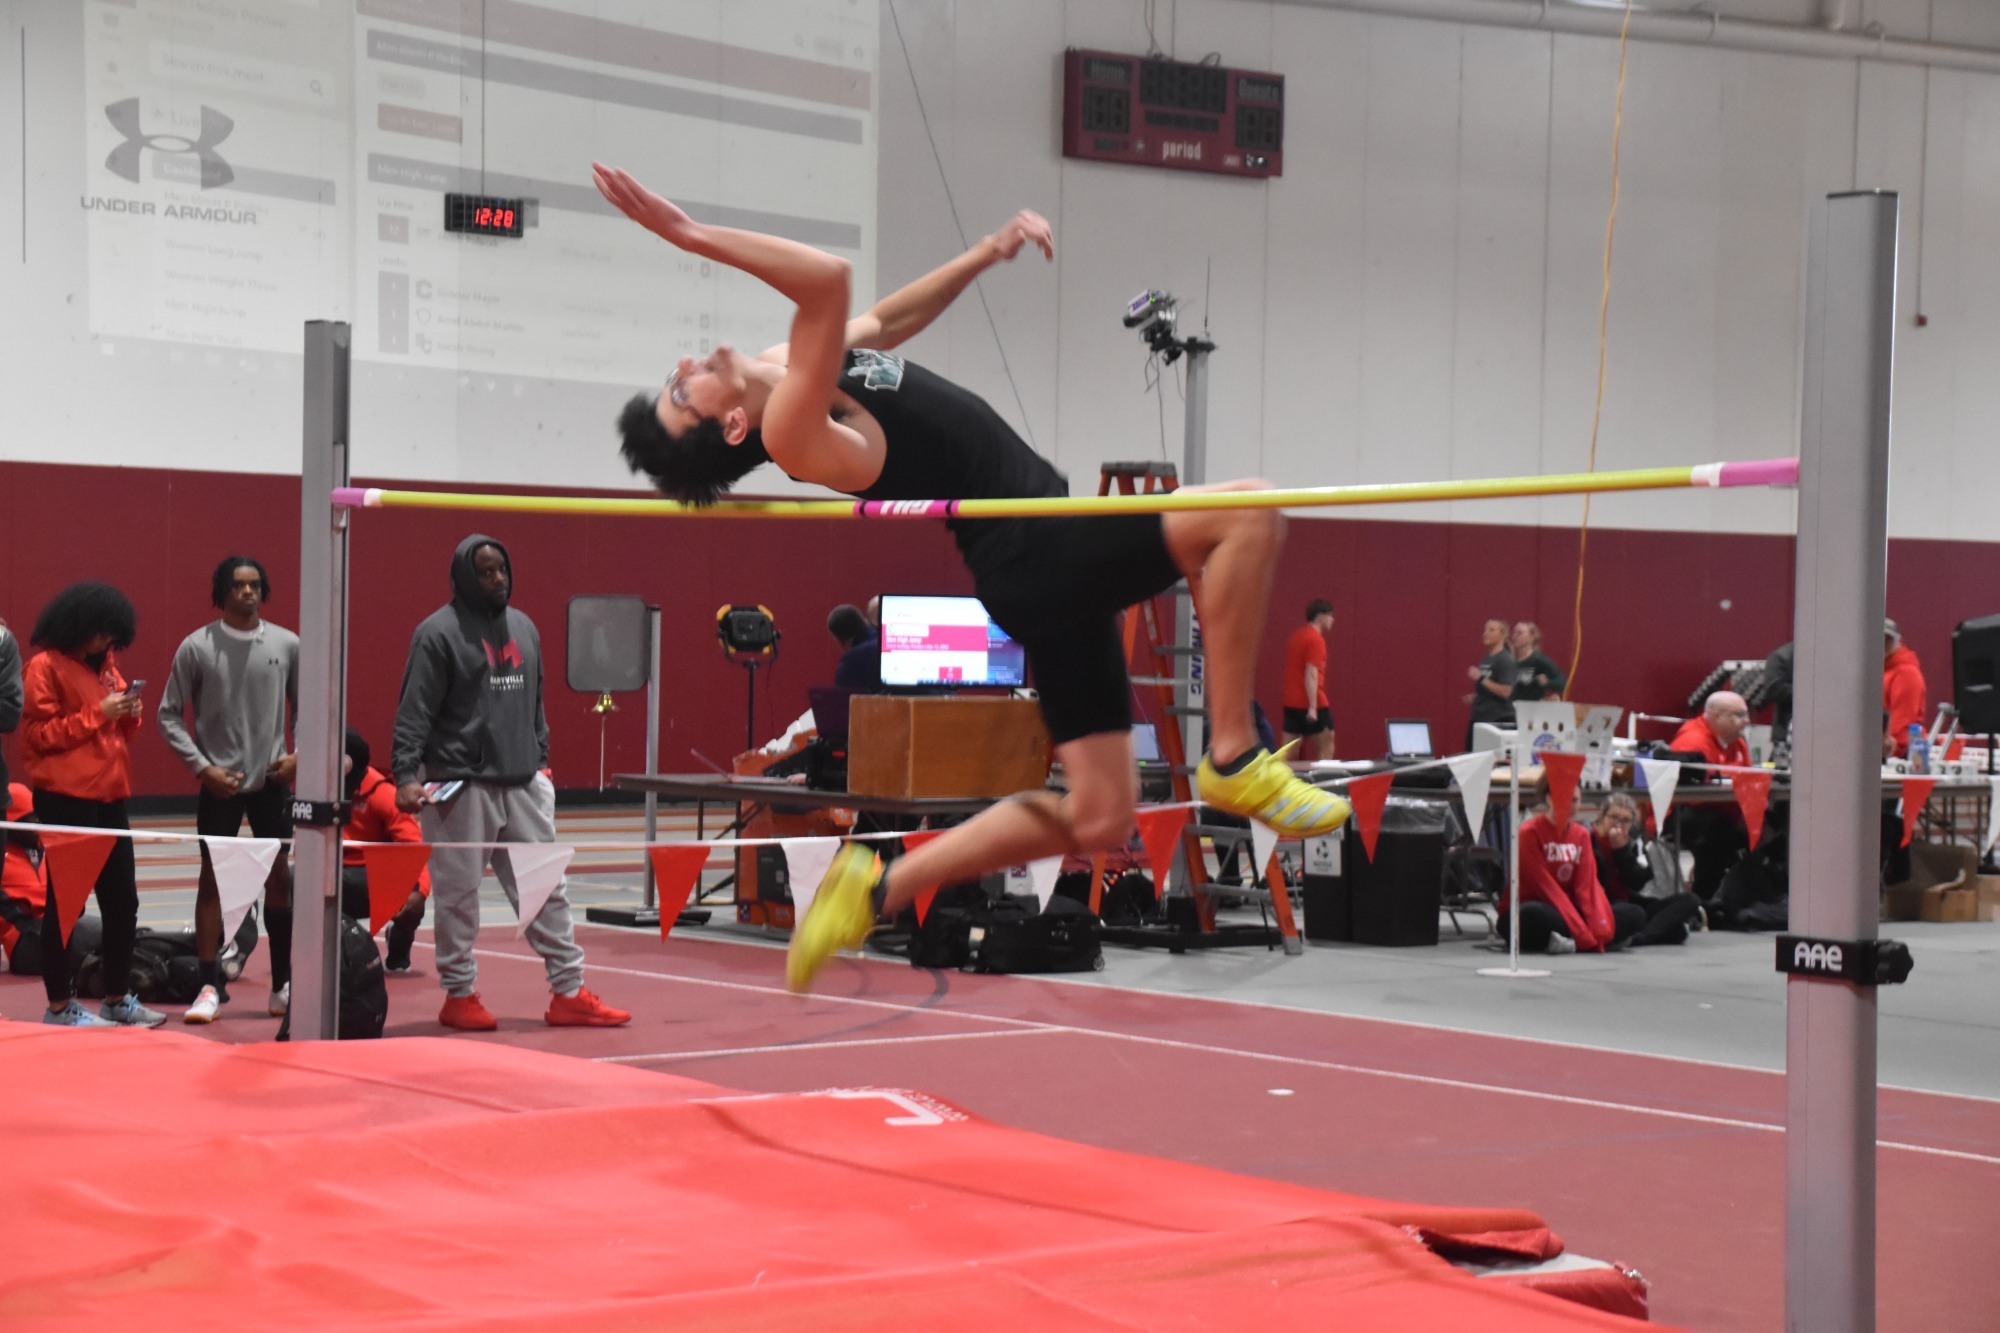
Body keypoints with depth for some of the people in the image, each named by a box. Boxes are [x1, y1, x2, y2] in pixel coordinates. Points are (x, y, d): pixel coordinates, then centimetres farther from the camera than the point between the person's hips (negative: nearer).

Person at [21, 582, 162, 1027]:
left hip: (108, 796, 8)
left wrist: (130, 713, -1)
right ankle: (60, 1006, 5)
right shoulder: (45, 666, -9)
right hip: (65, 799, -8)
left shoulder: (104, 662, 15)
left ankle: (118, 999, 20)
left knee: (122, 899, 10)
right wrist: (98, 713, -18)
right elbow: (39, 734, -15)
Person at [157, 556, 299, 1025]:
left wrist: (299, 755, -3)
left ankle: (283, 984, 15)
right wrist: (203, 767, -10)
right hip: (219, 783, -2)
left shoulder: (287, 645, 1)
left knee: (278, 878, 6)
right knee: (212, 879, 1)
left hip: (271, 781, 2)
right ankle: (209, 987, 4)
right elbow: (169, 715, -2)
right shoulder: (197, 647, -4)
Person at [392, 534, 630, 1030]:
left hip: (524, 785, 6)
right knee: (458, 895, 0)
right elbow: (414, 712, -10)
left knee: (546, 888, 6)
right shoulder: (439, 632, -6)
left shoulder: (524, 628, 15)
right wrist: (407, 775, -18)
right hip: (462, 786, -6)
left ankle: (568, 992, 11)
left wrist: (540, 758, 19)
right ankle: (459, 995, 12)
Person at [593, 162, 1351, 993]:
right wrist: (691, 236, -40)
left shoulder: (781, 368, 8)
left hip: (1055, 560, 10)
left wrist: (988, 253, 27)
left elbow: (889, 319, 26)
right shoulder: (790, 431, -21)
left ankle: (873, 888, 12)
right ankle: (1233, 758, -14)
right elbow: (829, 280, -37)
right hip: (1039, 558, -9)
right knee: (1248, 514, -16)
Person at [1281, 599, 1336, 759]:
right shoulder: (1316, 639, -13)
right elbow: (1311, 675, -20)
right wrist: (1312, 707, -23)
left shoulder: (1295, 636, 15)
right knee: (1326, 747, 3)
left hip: (1291, 703, 8)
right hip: (1312, 704, -8)